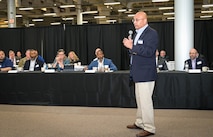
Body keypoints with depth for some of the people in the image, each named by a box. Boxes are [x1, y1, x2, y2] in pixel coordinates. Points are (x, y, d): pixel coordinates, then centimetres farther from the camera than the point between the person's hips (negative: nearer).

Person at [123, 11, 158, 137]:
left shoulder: (151, 33, -11)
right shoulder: (137, 34, 19)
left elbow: (149, 52, -23)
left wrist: (132, 47, -24)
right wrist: (130, 46, 2)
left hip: (146, 73, -10)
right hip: (138, 73, 10)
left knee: (146, 100, -7)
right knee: (140, 99, 18)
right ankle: (140, 123, 31)